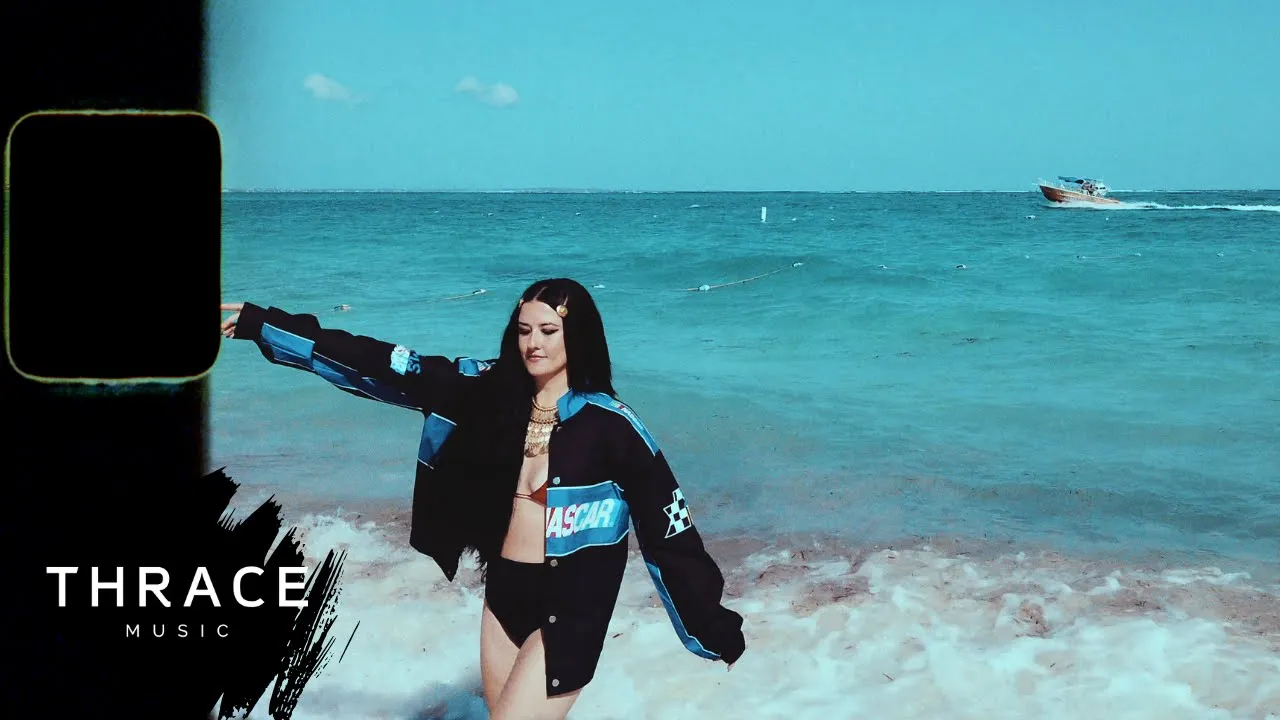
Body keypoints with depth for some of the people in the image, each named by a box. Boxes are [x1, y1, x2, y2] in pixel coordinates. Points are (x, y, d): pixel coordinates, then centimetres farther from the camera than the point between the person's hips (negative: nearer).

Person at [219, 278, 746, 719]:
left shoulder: (610, 425, -13)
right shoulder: (490, 391, -1)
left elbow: (668, 530, -10)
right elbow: (381, 367, -2)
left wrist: (714, 629, -9)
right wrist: (261, 324, -4)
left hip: (571, 610, -6)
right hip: (503, 596, 6)